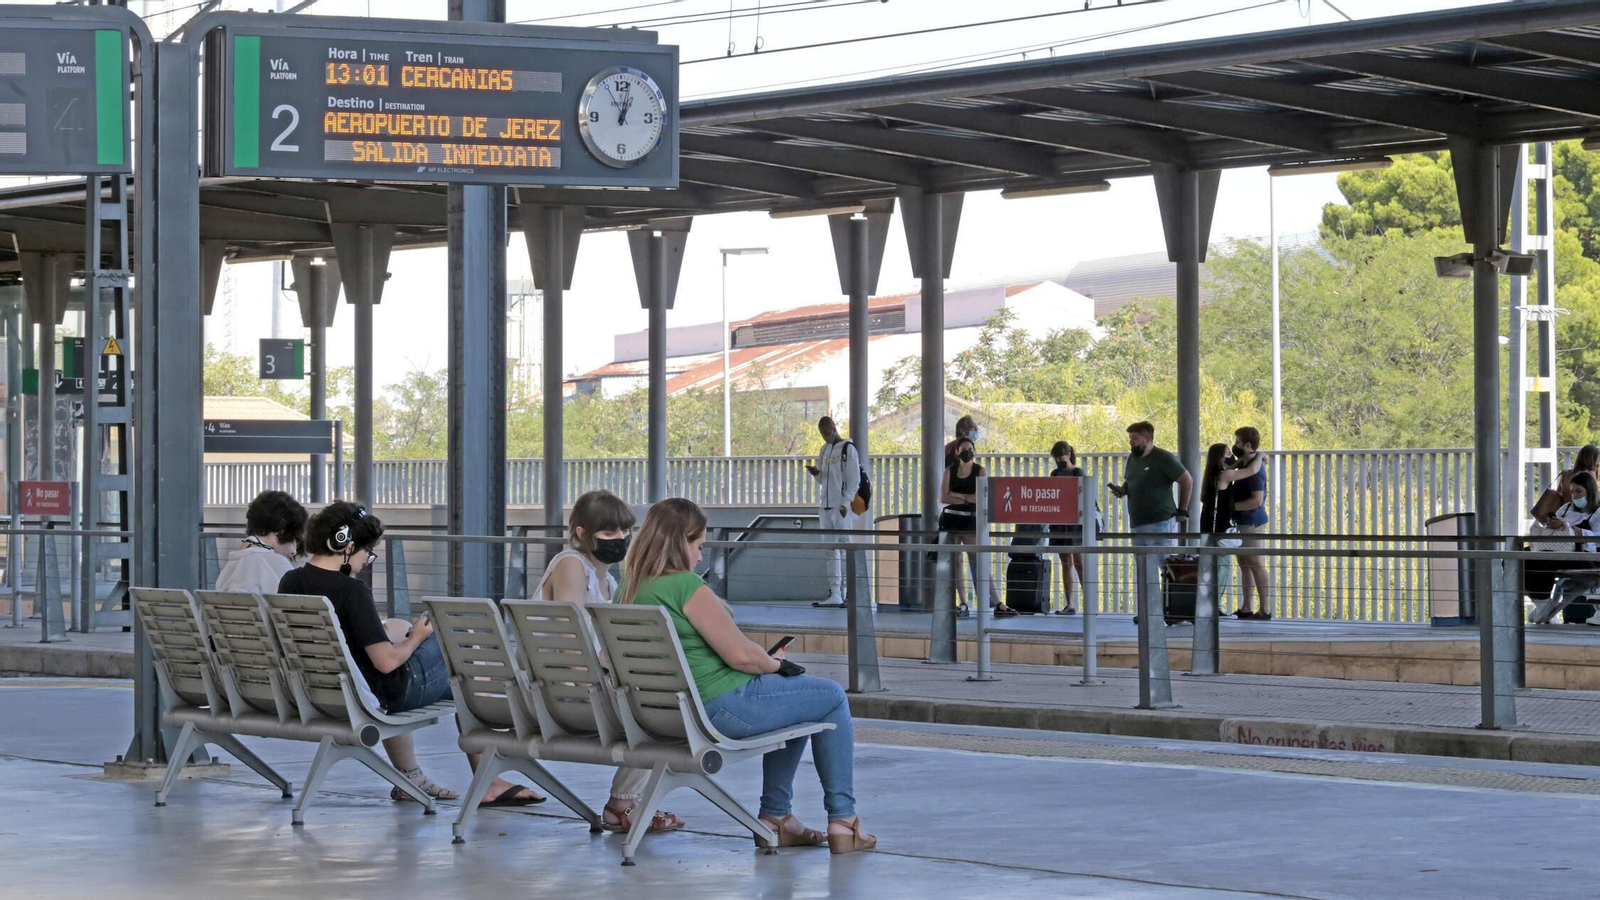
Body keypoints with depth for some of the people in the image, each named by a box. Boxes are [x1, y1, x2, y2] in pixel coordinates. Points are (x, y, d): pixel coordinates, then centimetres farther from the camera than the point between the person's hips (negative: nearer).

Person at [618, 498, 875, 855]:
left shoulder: (628, 590, 7)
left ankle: (776, 816, 28)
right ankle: (842, 821, 12)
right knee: (832, 697, 11)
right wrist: (774, 663, 1)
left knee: (793, 697, 30)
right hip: (722, 708, -9)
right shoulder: (684, 585, -20)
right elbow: (741, 654, -21)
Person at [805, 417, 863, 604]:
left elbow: (854, 480, -9)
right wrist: (817, 473, 0)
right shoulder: (824, 450, 17)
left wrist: (845, 504, -15)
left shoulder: (848, 449, -5)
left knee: (844, 549, -7)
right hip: (826, 505, 7)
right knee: (830, 551, 5)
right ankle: (834, 592, 6)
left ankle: (846, 592, -8)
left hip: (842, 506, -7)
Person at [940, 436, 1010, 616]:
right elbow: (943, 498, -5)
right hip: (951, 521, 2)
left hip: (971, 522, -2)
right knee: (953, 564, 2)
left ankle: (997, 604, -10)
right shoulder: (949, 471, 6)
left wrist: (957, 495, -9)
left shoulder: (979, 471, 2)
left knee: (980, 564, -7)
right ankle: (960, 602, 9)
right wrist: (968, 499, -10)